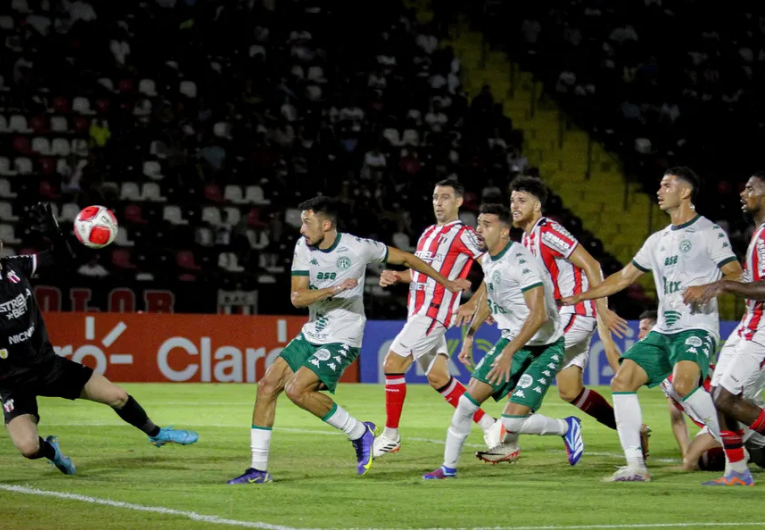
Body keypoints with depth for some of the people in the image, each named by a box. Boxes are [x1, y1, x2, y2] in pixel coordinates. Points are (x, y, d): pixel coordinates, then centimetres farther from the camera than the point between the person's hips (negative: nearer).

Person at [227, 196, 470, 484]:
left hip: (342, 340, -6)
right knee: (267, 385, -4)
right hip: (311, 334, 6)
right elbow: (297, 297, -8)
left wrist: (446, 282, 10)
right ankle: (258, 469, 3)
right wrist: (333, 290, -25)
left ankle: (360, 433, -4)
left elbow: (405, 258, 1)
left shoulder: (358, 247, -14)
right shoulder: (303, 247, -1)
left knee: (297, 390, -23)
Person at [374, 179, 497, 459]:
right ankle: (488, 425, 16)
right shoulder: (428, 233, 19)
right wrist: (395, 276, 7)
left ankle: (391, 435, -3)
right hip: (418, 311, 9)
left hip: (434, 312, -9)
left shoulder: (463, 235, -6)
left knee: (392, 364, -11)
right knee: (438, 377, 9)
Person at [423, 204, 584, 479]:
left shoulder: (521, 262, -24)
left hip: (544, 348, -8)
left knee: (512, 422, -16)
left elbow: (538, 315, -29)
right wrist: (469, 335, 23)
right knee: (468, 400, 1)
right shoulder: (488, 260, 4)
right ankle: (449, 466, 16)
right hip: (512, 340, 8)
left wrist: (508, 353, -29)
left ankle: (566, 427, 11)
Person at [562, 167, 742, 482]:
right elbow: (625, 277, 26)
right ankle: (635, 465, -6)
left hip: (697, 329, -8)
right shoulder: (658, 240, 19)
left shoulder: (709, 232, -2)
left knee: (684, 384, -32)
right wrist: (579, 297, 22)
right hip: (663, 331, 8)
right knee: (621, 382, -7)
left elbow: (735, 276, -8)